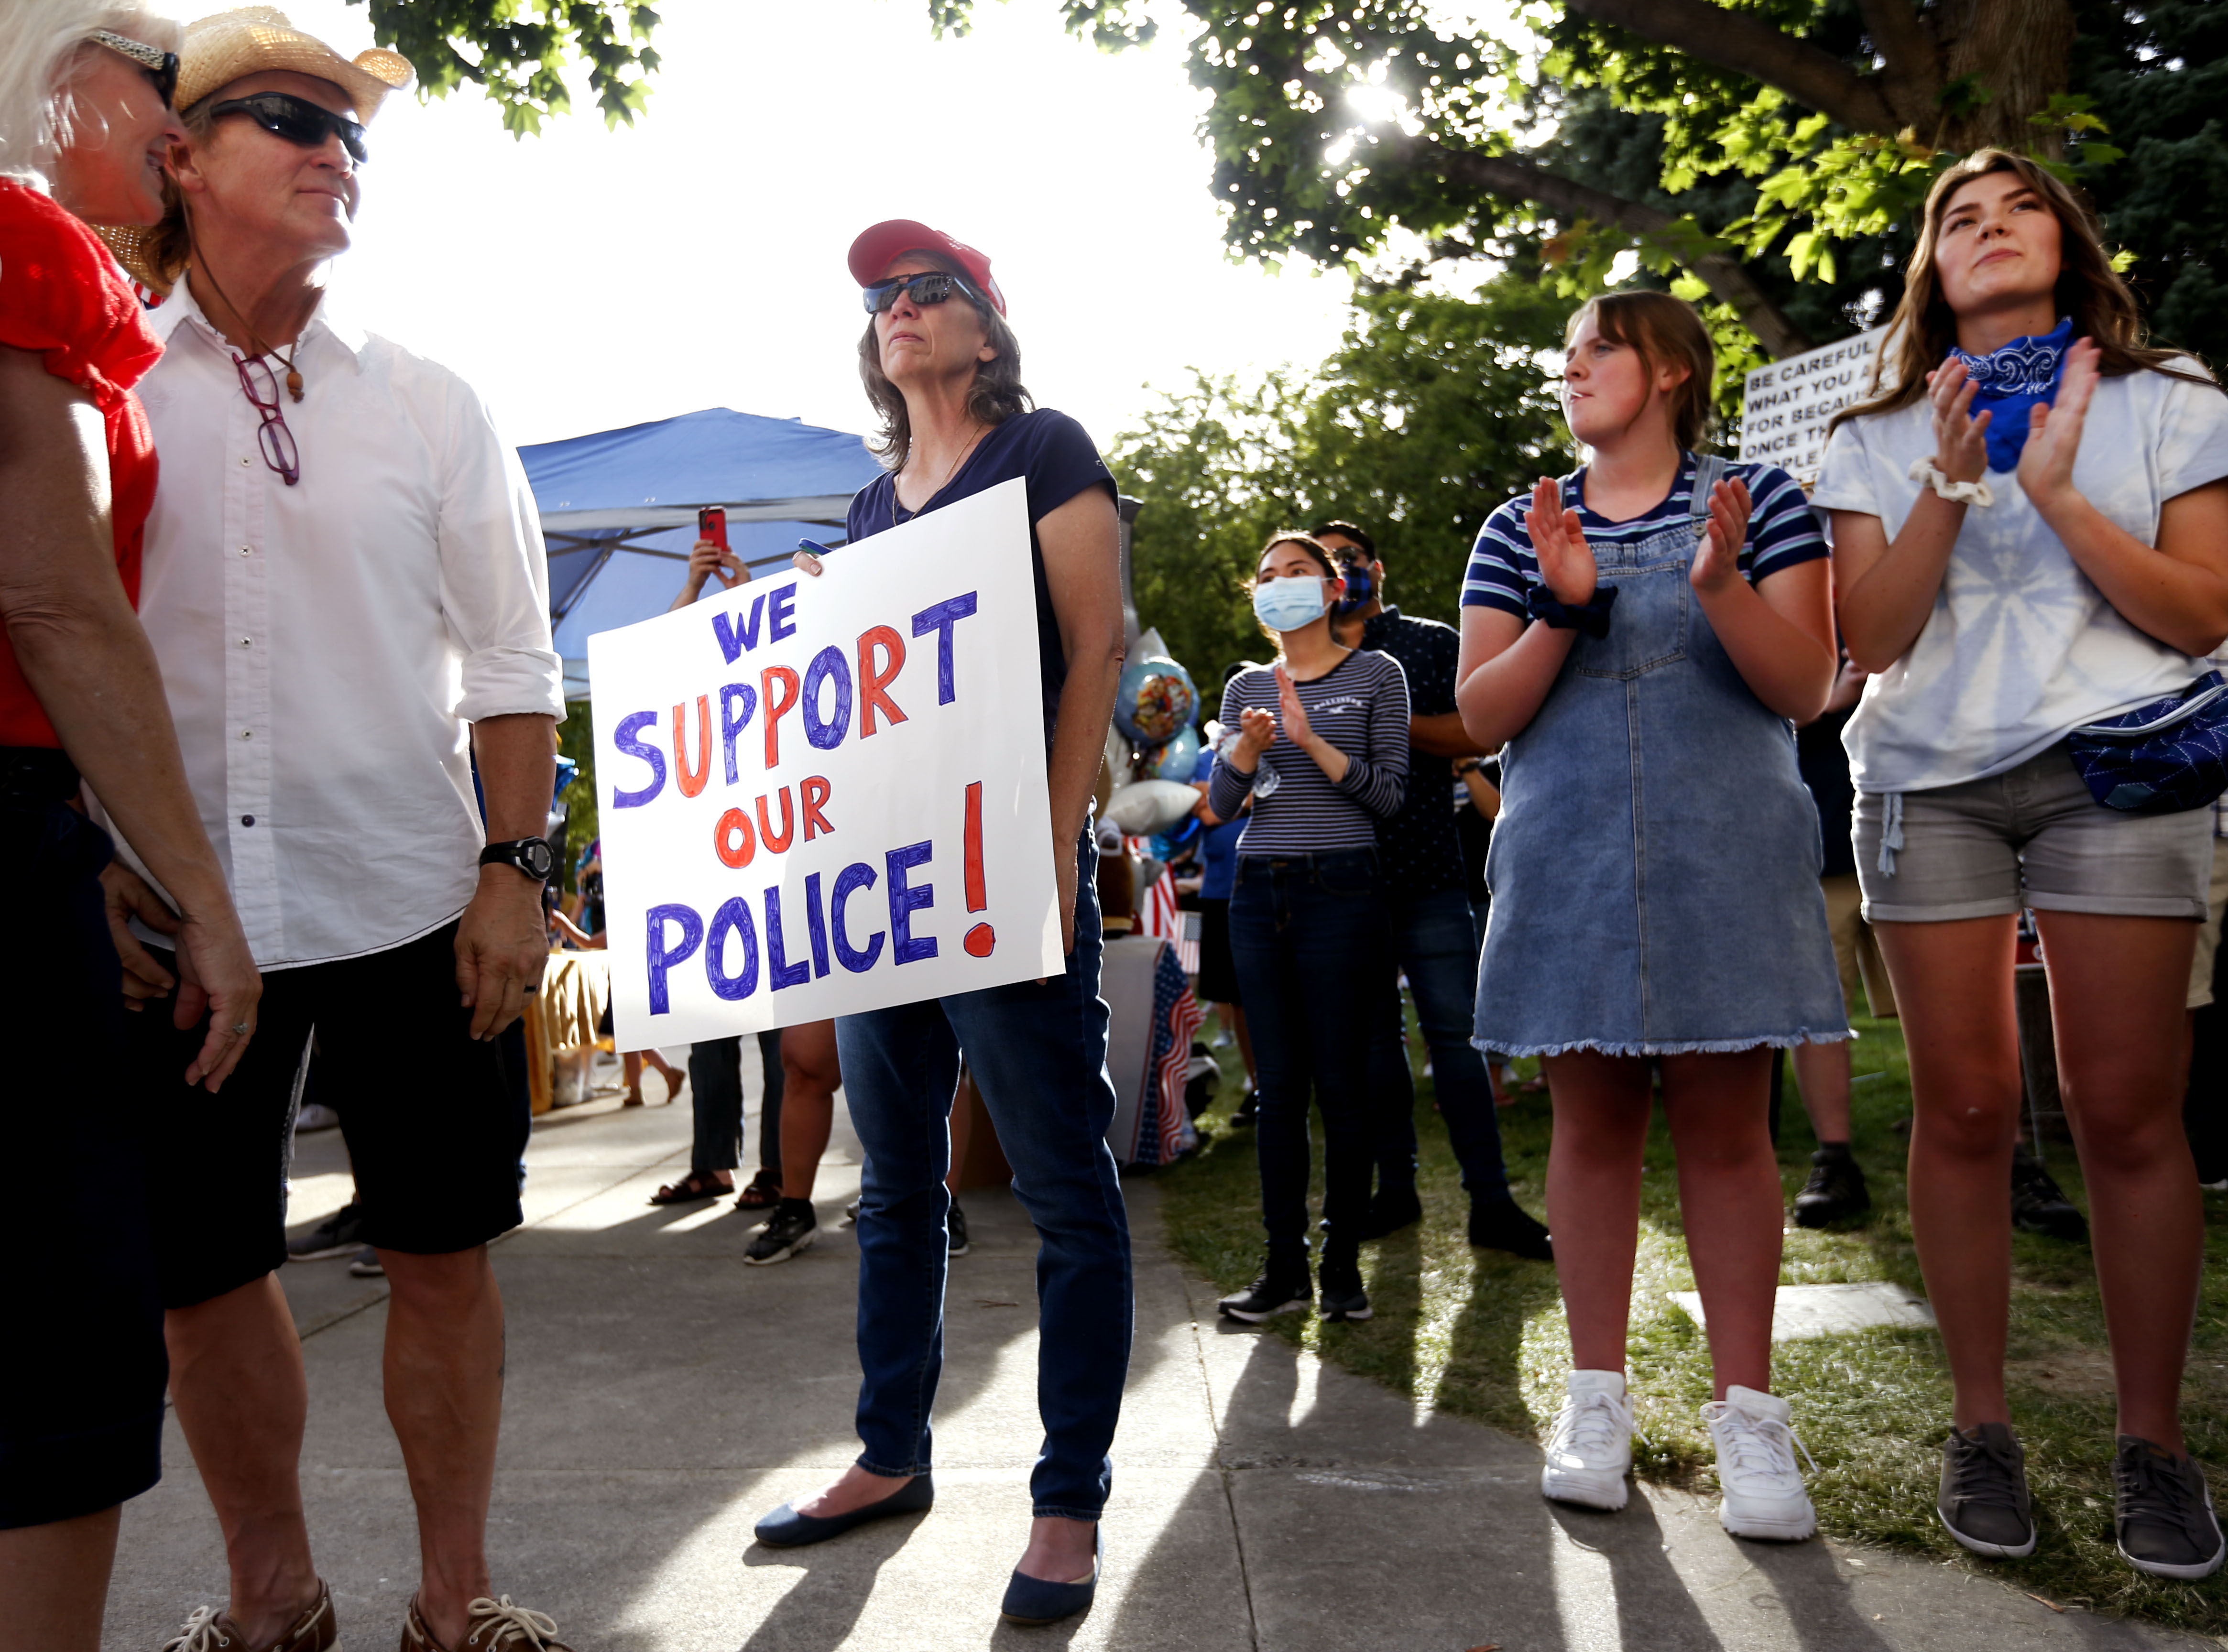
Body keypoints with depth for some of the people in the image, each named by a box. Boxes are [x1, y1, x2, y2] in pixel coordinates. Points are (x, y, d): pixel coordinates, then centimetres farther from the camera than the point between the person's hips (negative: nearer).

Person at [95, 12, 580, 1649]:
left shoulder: (429, 405, 7)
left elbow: (512, 664, 5)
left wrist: (515, 869, -4)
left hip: (409, 900, 0)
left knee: (441, 1255, 5)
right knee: (203, 1270, 10)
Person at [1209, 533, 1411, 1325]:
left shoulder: (1376, 675, 6)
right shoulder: (1245, 687, 15)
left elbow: (1389, 796, -2)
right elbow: (1220, 805, 8)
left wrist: (1311, 740, -13)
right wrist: (1250, 748, -10)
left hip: (1341, 888, -3)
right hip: (1259, 891, 3)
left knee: (1341, 1081, -2)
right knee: (1278, 1084, 3)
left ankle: (1343, 1265, 8)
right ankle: (1284, 1267, 10)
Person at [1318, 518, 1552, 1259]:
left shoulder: (1433, 643, 8)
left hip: (1425, 870, -3)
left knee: (1453, 1029, -5)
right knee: (1372, 1032, 8)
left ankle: (1490, 1199, 0)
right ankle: (1395, 1186, 18)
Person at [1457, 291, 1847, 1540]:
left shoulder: (1759, 500, 6)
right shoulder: (1521, 532, 11)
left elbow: (1806, 688, -1)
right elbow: (1483, 715, 3)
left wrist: (1720, 584, -18)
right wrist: (1566, 611, -13)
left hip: (1726, 861, -2)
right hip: (1568, 864, 2)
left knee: (1726, 1127, 1)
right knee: (1593, 1123, 7)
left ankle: (1749, 1413, 12)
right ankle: (1599, 1397, 17)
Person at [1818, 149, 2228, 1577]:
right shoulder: (1882, 440, 13)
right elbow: (1873, 637, 1)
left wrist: (2056, 492, -10)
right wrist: (1952, 484, -9)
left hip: (2113, 767, -1)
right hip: (1931, 780, 1)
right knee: (1965, 1107, -1)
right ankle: (1982, 1426, 10)